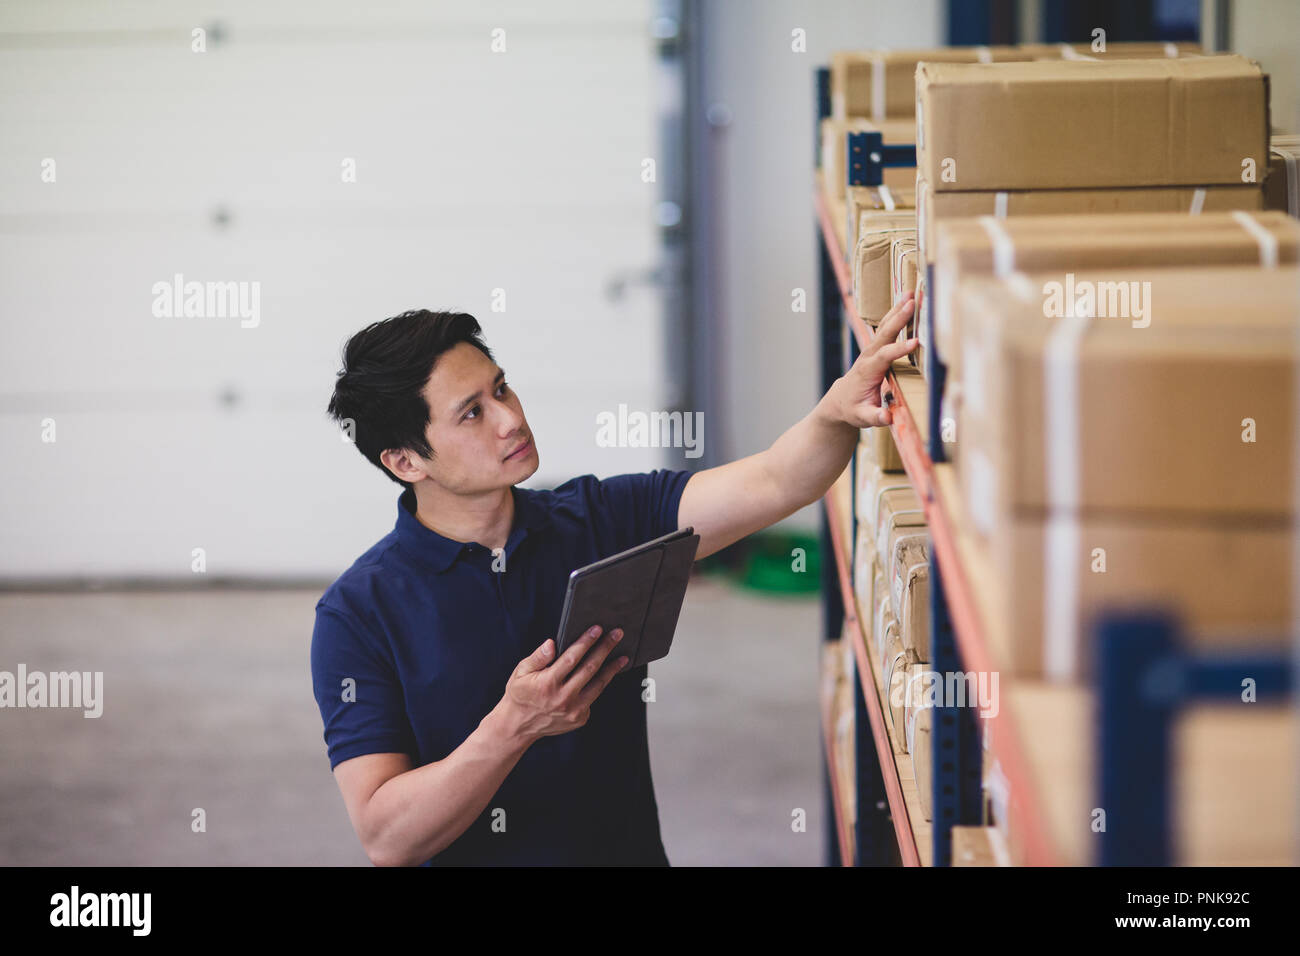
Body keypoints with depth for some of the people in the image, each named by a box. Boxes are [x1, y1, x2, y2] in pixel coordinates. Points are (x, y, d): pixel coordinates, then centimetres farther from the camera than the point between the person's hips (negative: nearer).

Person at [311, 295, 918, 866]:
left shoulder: (597, 524, 4)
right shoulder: (360, 611, -7)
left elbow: (774, 483, -6)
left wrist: (836, 411, -25)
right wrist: (515, 725, -25)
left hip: (628, 852, 3)